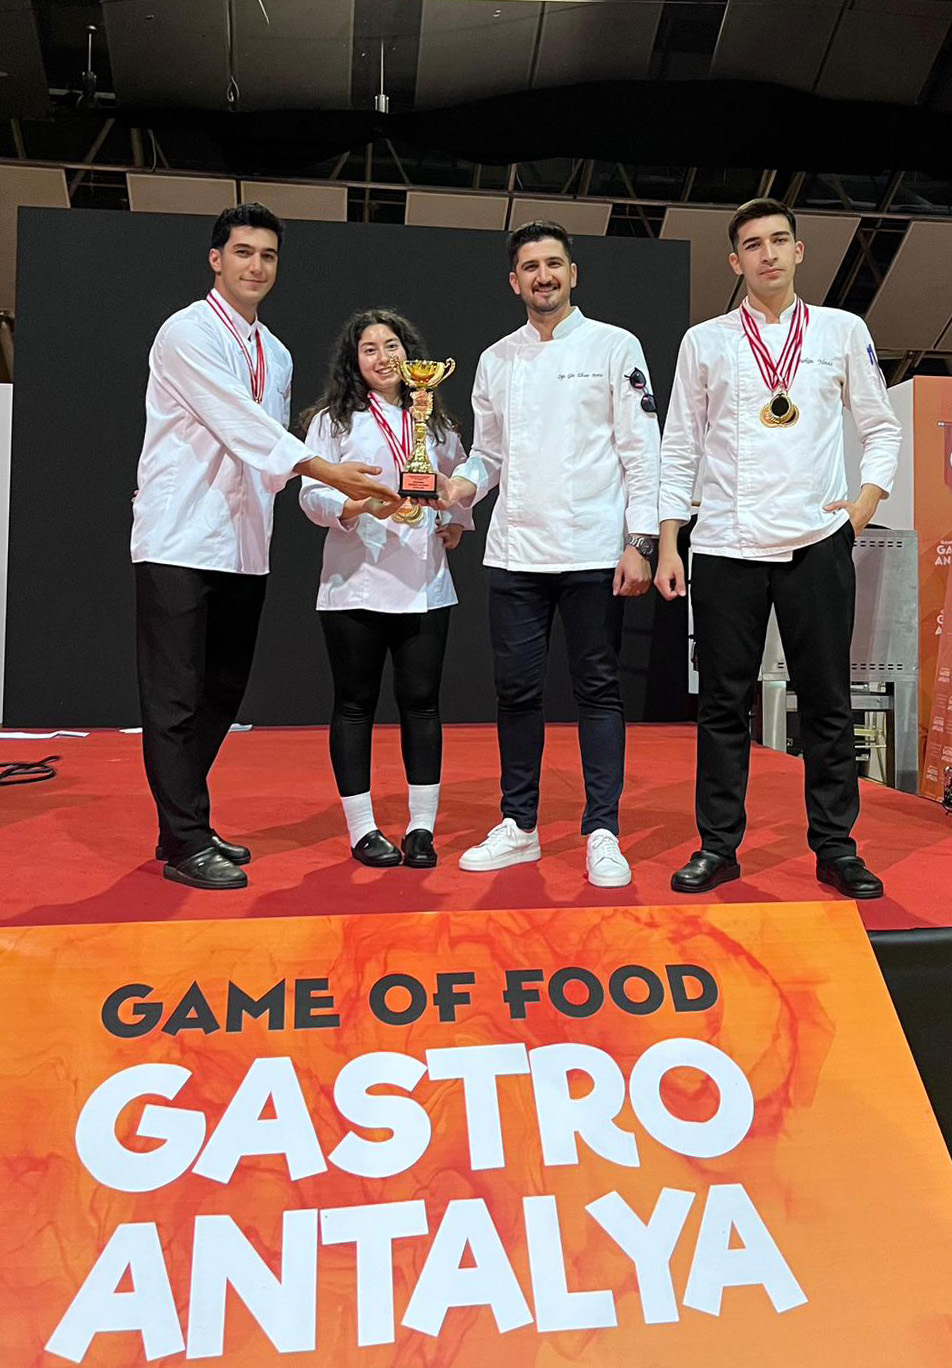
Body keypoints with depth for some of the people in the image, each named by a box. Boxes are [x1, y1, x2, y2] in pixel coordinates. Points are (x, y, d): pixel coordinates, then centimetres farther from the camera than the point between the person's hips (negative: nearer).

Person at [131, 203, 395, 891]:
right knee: (176, 698, -4)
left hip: (244, 548, 8)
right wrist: (324, 468, -28)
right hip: (181, 542, -7)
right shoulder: (187, 333, -5)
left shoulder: (276, 355, 18)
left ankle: (187, 825, 23)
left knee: (221, 695, 11)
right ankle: (185, 843, 2)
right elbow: (237, 421, -19)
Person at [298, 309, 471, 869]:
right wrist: (364, 506, -22)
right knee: (356, 703, 3)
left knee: (421, 701, 2)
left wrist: (458, 522, 8)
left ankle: (422, 827, 10)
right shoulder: (334, 420, 5)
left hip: (424, 585, 3)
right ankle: (362, 828, 12)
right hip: (356, 585, -2)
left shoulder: (435, 421, 15)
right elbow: (313, 494, -4)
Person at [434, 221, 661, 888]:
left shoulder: (614, 346, 3)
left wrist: (640, 541, -10)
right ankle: (519, 827, 19)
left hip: (593, 551, -3)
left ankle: (602, 833, 9)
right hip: (515, 551, 4)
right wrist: (467, 482, -3)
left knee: (599, 690, 2)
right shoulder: (496, 360, 15)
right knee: (518, 691, 7)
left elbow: (641, 450, -2)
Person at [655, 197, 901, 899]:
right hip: (726, 545, 0)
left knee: (827, 701, 4)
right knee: (724, 704, 3)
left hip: (817, 543, 0)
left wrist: (870, 496, -2)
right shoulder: (705, 341, 10)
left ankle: (836, 846, 15)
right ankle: (719, 846, 13)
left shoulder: (844, 331, 10)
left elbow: (882, 427, 15)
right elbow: (680, 449, 9)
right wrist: (668, 545, 2)